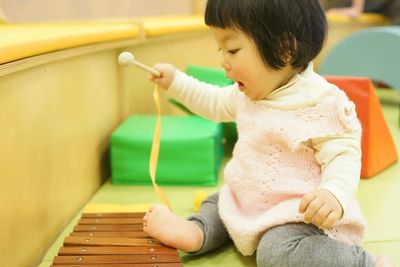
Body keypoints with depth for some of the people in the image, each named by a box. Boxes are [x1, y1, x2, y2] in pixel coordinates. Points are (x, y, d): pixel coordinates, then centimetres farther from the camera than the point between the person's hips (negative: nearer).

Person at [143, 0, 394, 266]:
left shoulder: (322, 103, -23)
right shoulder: (251, 93, 5)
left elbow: (343, 156, -23)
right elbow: (216, 104, 24)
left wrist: (334, 194, -43)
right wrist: (176, 81, 21)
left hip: (302, 213, -10)